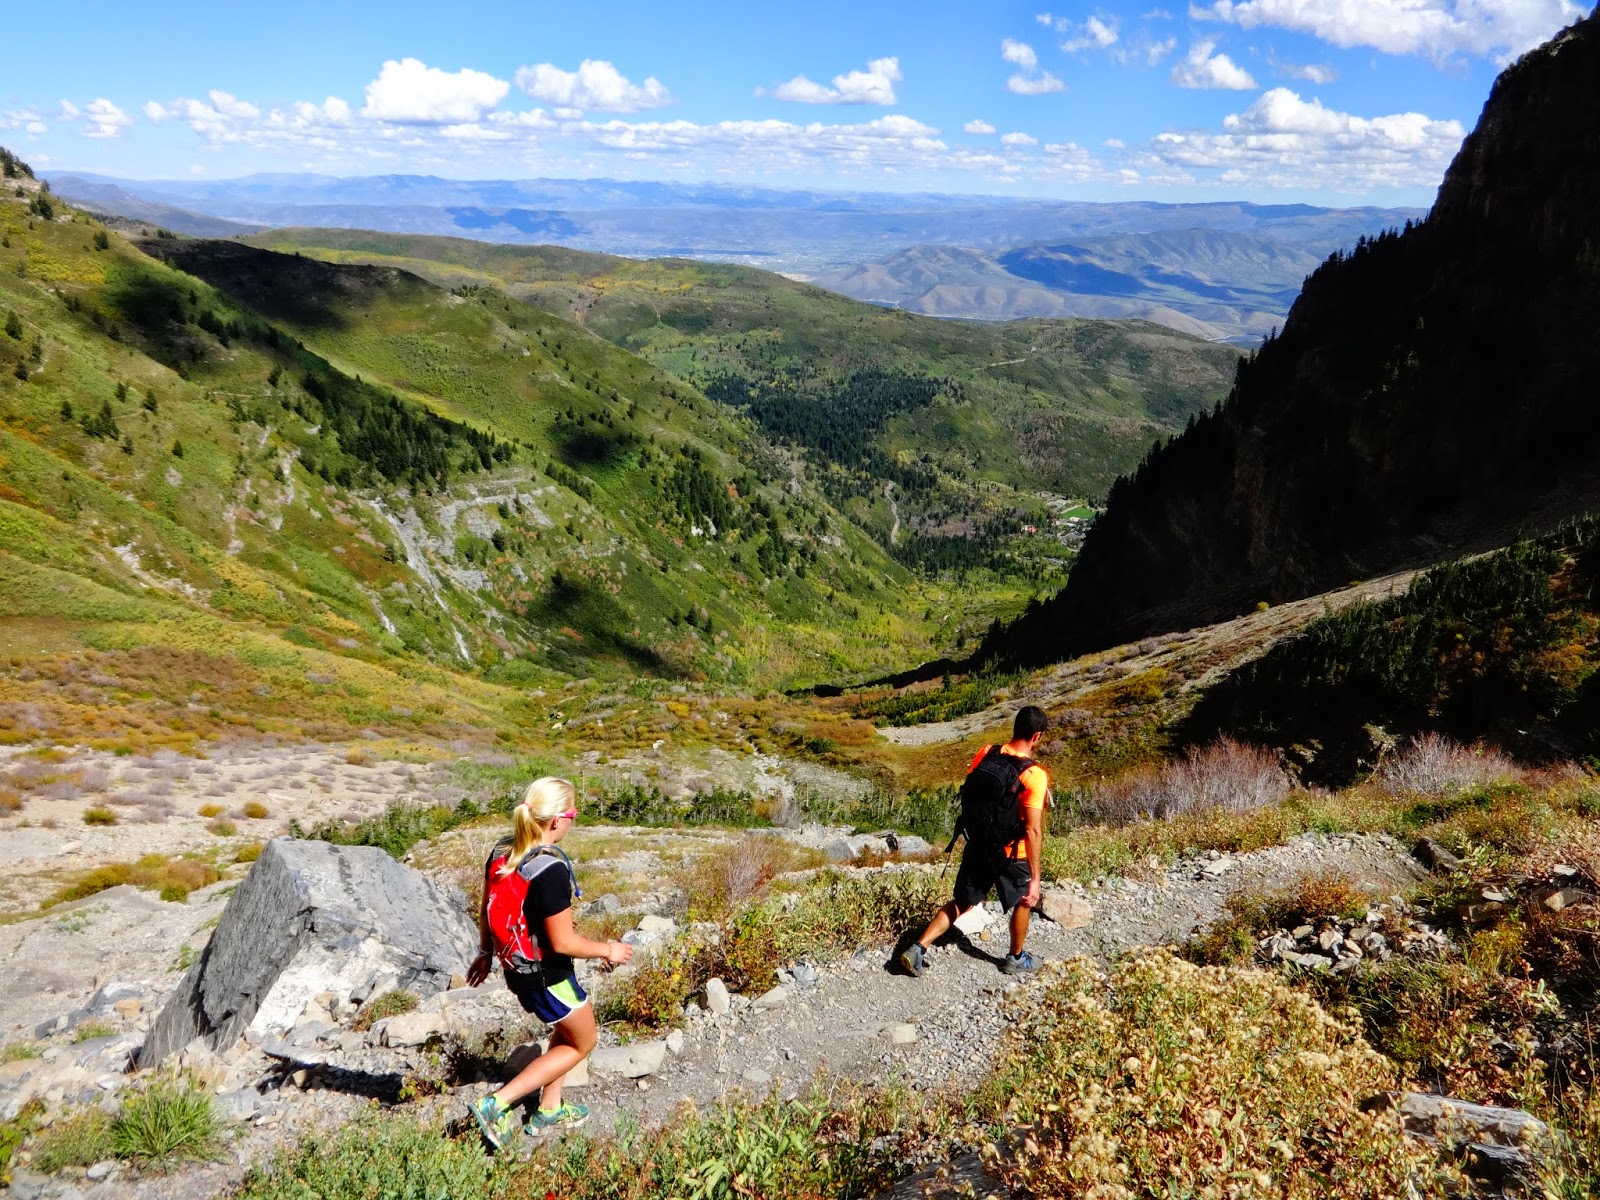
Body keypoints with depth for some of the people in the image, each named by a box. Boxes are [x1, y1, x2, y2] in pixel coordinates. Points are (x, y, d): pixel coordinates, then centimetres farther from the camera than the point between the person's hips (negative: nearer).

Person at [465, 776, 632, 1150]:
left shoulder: (501, 852, -7)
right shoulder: (551, 870, -31)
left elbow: (487, 909, 6)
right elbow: (563, 943, -26)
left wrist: (485, 953, 21)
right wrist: (608, 950, -10)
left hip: (515, 968, 8)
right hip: (547, 977, -8)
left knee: (566, 1030, 30)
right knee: (582, 1043, 16)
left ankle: (549, 1110, 40)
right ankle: (496, 1105, 8)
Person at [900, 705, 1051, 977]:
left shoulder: (984, 755, -7)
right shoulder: (1034, 775, -22)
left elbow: (968, 797, 4)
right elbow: (1033, 830, -23)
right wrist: (1035, 878, -17)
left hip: (976, 848, 5)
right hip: (1011, 855, -4)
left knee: (961, 903, 20)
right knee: (1024, 902, 24)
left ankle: (918, 948, 12)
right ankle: (1016, 959, 39)